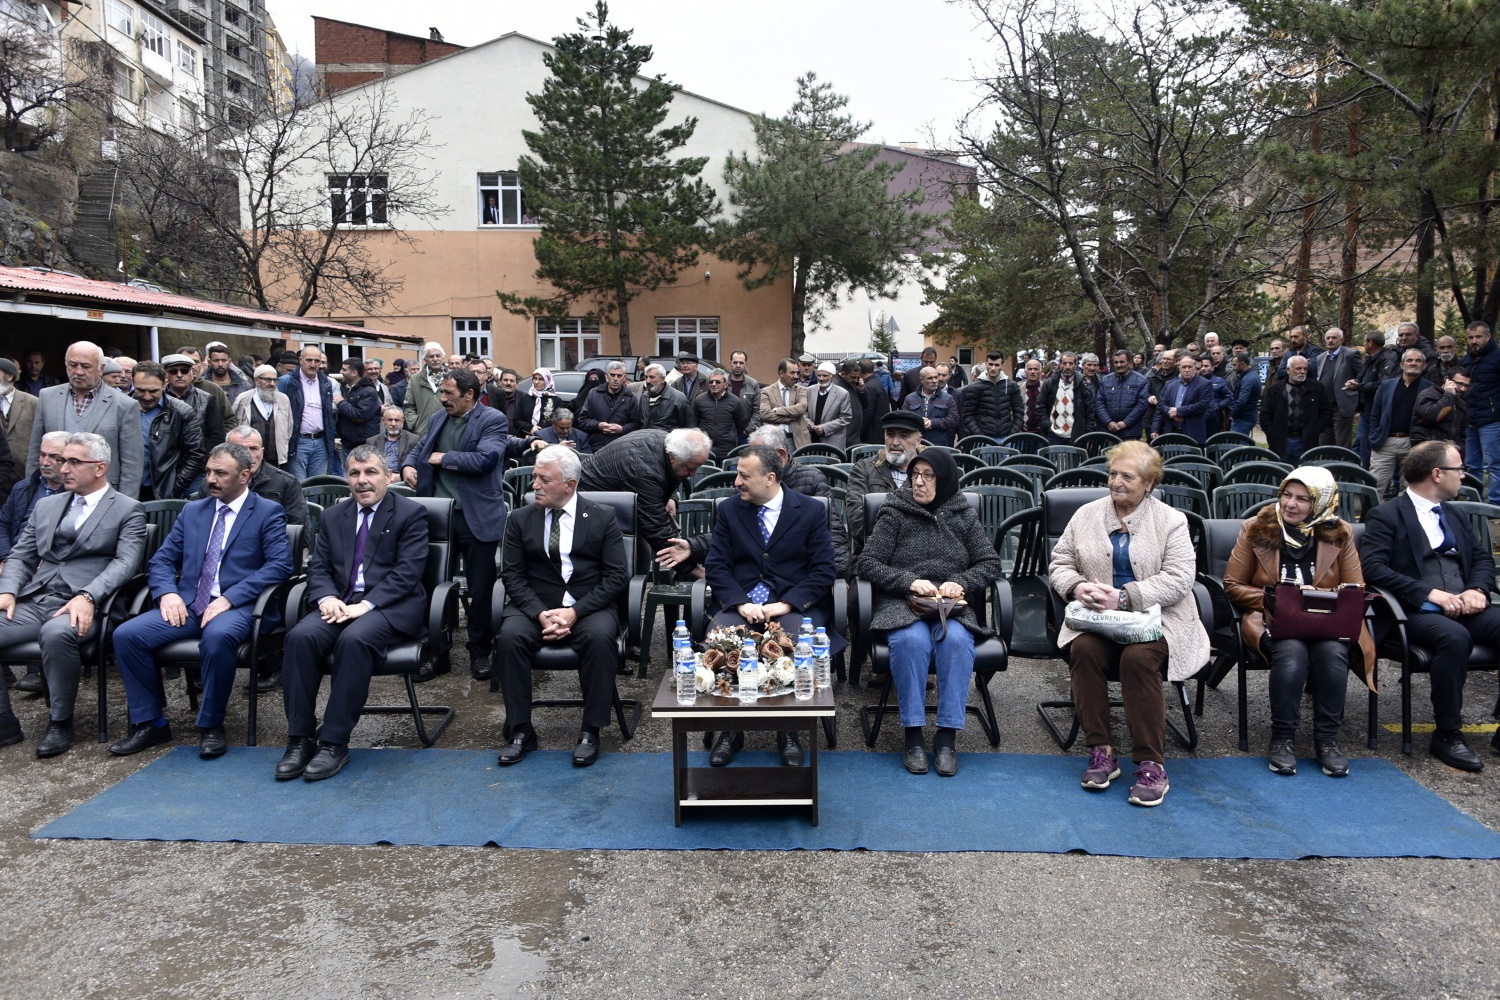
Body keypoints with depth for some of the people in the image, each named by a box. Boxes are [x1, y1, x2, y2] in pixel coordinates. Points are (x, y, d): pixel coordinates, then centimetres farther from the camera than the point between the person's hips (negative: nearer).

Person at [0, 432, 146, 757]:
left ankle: (60, 722, -16)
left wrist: (87, 597, -24)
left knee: (56, 632, -36)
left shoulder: (127, 510, 4)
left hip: (82, 608, -6)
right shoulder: (46, 505, 23)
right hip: (32, 603, 6)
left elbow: (126, 562, -9)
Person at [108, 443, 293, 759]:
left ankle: (211, 725, -17)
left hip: (235, 606, -5)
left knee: (217, 636, -37)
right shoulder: (192, 511, 20)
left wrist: (229, 598, -17)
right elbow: (161, 560, 18)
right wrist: (167, 593, -5)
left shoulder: (268, 512, 3)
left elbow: (280, 564, -9)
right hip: (187, 604, 6)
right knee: (126, 635, -17)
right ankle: (150, 723, -2)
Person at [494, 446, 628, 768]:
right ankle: (520, 731, -14)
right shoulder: (521, 519, 7)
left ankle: (590, 732, -19)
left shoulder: (603, 518, 2)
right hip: (535, 606, 2)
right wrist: (539, 613, -16)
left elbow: (616, 577, -4)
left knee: (599, 637, -33)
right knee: (510, 635, -28)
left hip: (589, 606, -2)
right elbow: (513, 575, 2)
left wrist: (575, 612, -16)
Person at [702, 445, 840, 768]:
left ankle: (788, 732, -11)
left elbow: (823, 571, -2)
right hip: (740, 602, 2)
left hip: (795, 603, -1)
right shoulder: (728, 509, 8)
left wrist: (786, 604, -16)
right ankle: (730, 730, -8)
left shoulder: (811, 511, 2)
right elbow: (716, 566, 3)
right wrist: (741, 604, -15)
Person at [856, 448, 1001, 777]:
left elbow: (991, 563, 11)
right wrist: (910, 581, -14)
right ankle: (913, 734, -23)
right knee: (912, 640, -35)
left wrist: (961, 582, -8)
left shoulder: (963, 516, 13)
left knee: (957, 639, -32)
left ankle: (947, 735, -24)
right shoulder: (895, 514, 6)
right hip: (901, 604, -1)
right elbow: (868, 564, 0)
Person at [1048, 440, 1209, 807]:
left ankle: (1151, 764, -21)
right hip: (1097, 617, 3)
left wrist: (1124, 598, -20)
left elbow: (1177, 580, -8)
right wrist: (1078, 588, -11)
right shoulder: (1086, 515, 14)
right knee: (1083, 649, -29)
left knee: (1138, 658, -33)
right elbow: (1060, 563, 13)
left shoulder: (1171, 521, 4)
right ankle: (1100, 751, -17)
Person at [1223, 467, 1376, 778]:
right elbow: (1232, 585, 4)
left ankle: (1327, 740, -17)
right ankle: (1281, 739, -21)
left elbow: (1355, 590, 6)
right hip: (1271, 620, -1)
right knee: (1292, 651, -35)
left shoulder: (1339, 535, 7)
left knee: (1332, 651, -33)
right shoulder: (1255, 530, 3)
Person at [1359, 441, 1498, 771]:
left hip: (1465, 608, 6)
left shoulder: (1454, 516, 24)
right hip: (1417, 612, -6)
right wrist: (1430, 593, -19)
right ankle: (1447, 735, -20)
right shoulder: (1385, 516, 0)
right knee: (1455, 637, -36)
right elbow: (1372, 567, -12)